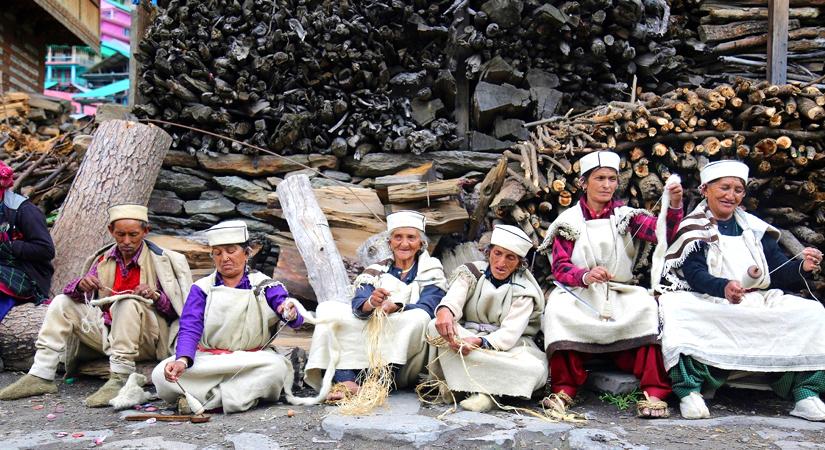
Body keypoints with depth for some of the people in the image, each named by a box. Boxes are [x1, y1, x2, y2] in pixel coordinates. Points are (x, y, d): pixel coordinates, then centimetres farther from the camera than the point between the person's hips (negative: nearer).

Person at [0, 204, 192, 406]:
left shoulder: (160, 260, -4)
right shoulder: (104, 259, 9)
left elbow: (175, 309, -5)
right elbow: (76, 295, 9)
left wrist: (155, 296, -25)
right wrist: (81, 285, -14)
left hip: (147, 340, -5)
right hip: (108, 335, 5)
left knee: (128, 302, -32)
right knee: (61, 303, -3)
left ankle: (120, 380, -33)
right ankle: (40, 376, -7)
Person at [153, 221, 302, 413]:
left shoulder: (264, 285, 3)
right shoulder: (202, 288, 8)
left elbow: (295, 320, -11)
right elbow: (190, 328, -6)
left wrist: (291, 314, -37)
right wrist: (182, 359, -28)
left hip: (252, 360, -1)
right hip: (206, 360, 1)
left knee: (276, 367, -33)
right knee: (160, 375, -24)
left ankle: (202, 398, -24)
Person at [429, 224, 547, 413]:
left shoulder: (523, 290, -1)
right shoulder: (471, 272, 3)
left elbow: (510, 333, -15)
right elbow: (454, 296, -19)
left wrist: (479, 342, -36)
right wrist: (445, 310, -45)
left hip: (507, 346, -1)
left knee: (535, 369, -31)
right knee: (436, 327, -29)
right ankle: (486, 389, -30)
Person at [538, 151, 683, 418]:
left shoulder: (626, 216, 9)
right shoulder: (568, 221, 6)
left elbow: (661, 232, -9)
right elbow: (559, 267, -5)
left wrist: (674, 205, -29)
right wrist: (585, 276, -26)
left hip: (621, 294, 1)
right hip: (580, 293, -1)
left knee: (646, 306, -29)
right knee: (558, 306, -31)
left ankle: (654, 392, -22)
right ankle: (564, 389, -19)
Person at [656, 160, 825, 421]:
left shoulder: (755, 229, 18)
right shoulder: (693, 230, 3)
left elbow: (781, 272, 10)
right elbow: (695, 274, -13)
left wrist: (802, 268, -14)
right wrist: (723, 287, -35)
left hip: (759, 303, 5)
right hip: (709, 305, -4)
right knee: (673, 307, -34)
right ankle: (689, 391, -32)